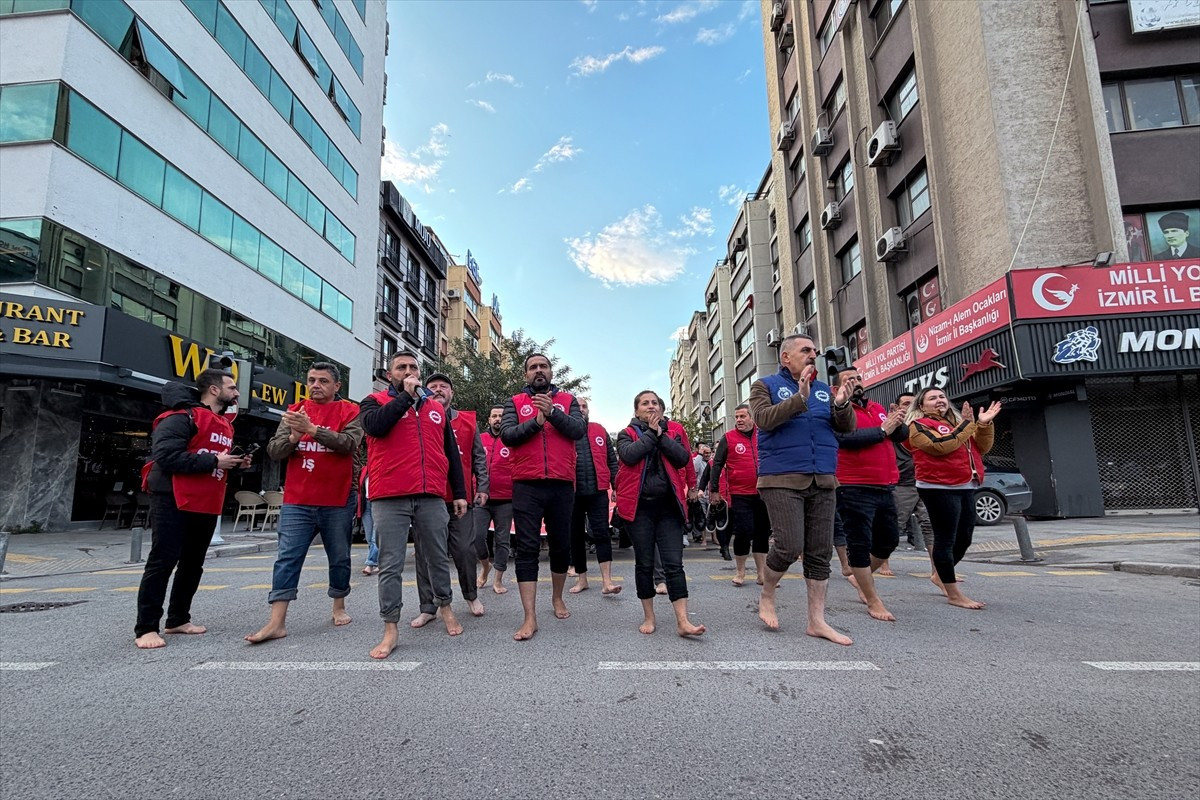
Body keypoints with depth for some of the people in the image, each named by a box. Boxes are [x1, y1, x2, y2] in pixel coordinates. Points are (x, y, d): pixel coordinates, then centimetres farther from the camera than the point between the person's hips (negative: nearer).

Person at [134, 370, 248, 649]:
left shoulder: (225, 425, 16)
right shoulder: (182, 417, -13)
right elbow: (166, 456, -24)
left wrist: (235, 464, 5)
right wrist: (214, 461, -22)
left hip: (207, 506, 9)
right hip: (173, 502, -9)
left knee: (193, 564, 14)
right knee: (162, 562, -5)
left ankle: (178, 619, 26)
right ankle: (146, 628, 3)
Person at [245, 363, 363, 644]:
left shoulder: (349, 412, -1)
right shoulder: (295, 411, 9)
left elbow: (349, 443, -19)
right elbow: (274, 451, 3)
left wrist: (311, 429, -26)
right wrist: (293, 436, -17)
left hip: (338, 502, -2)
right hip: (297, 502, 2)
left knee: (339, 558, 10)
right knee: (287, 559, -2)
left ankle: (339, 607, 28)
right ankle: (277, 622, 1)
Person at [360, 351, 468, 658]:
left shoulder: (437, 408, 18)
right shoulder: (375, 401, 9)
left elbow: (452, 453, 18)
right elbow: (375, 425, -16)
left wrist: (460, 493, 12)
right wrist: (405, 396, -8)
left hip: (432, 497, 3)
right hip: (389, 499, -3)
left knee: (437, 557, 12)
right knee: (390, 565, 1)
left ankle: (444, 606, 32)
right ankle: (391, 629, 10)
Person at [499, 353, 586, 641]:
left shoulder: (568, 400, 11)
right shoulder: (515, 402, 10)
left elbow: (579, 429, -6)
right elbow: (506, 434, -5)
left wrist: (552, 412, -18)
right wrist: (536, 422, -15)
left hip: (561, 485, 1)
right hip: (526, 486, -1)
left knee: (561, 546, 13)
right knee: (527, 549, -4)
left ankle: (557, 598, 35)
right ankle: (530, 617, 0)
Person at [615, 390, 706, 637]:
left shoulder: (674, 430, 11)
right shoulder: (627, 434, 7)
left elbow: (683, 458, -6)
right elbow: (629, 455, -16)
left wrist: (660, 434, -8)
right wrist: (651, 432, -7)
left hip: (668, 505, 1)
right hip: (640, 505, 0)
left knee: (674, 563, -4)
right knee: (644, 563, 7)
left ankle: (683, 621, -3)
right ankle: (649, 617, 20)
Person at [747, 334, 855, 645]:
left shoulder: (823, 389, 15)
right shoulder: (766, 385, 3)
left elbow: (847, 428, 8)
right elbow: (764, 419, -15)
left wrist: (842, 405, -12)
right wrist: (799, 397, -23)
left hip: (822, 481, 5)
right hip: (781, 480, -5)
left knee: (820, 553, 7)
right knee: (789, 546, -12)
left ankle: (817, 620, 17)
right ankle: (767, 596, 15)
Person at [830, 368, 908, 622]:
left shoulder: (877, 408, 16)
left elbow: (902, 435, 11)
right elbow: (846, 438, -23)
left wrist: (897, 423, -12)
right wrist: (883, 430, -15)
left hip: (885, 488, 8)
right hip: (854, 489, -8)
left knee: (889, 540, 18)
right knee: (860, 544, -1)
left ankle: (861, 577, 38)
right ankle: (873, 602, 8)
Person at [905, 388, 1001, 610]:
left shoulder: (956, 422, 20)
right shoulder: (919, 425, -4)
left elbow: (981, 448, 16)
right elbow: (940, 445, -21)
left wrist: (983, 424, 0)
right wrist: (967, 425, -11)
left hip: (966, 488, 8)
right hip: (939, 489, -8)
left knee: (964, 538, 13)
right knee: (946, 538, -4)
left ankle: (940, 575, 32)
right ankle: (954, 594, 3)